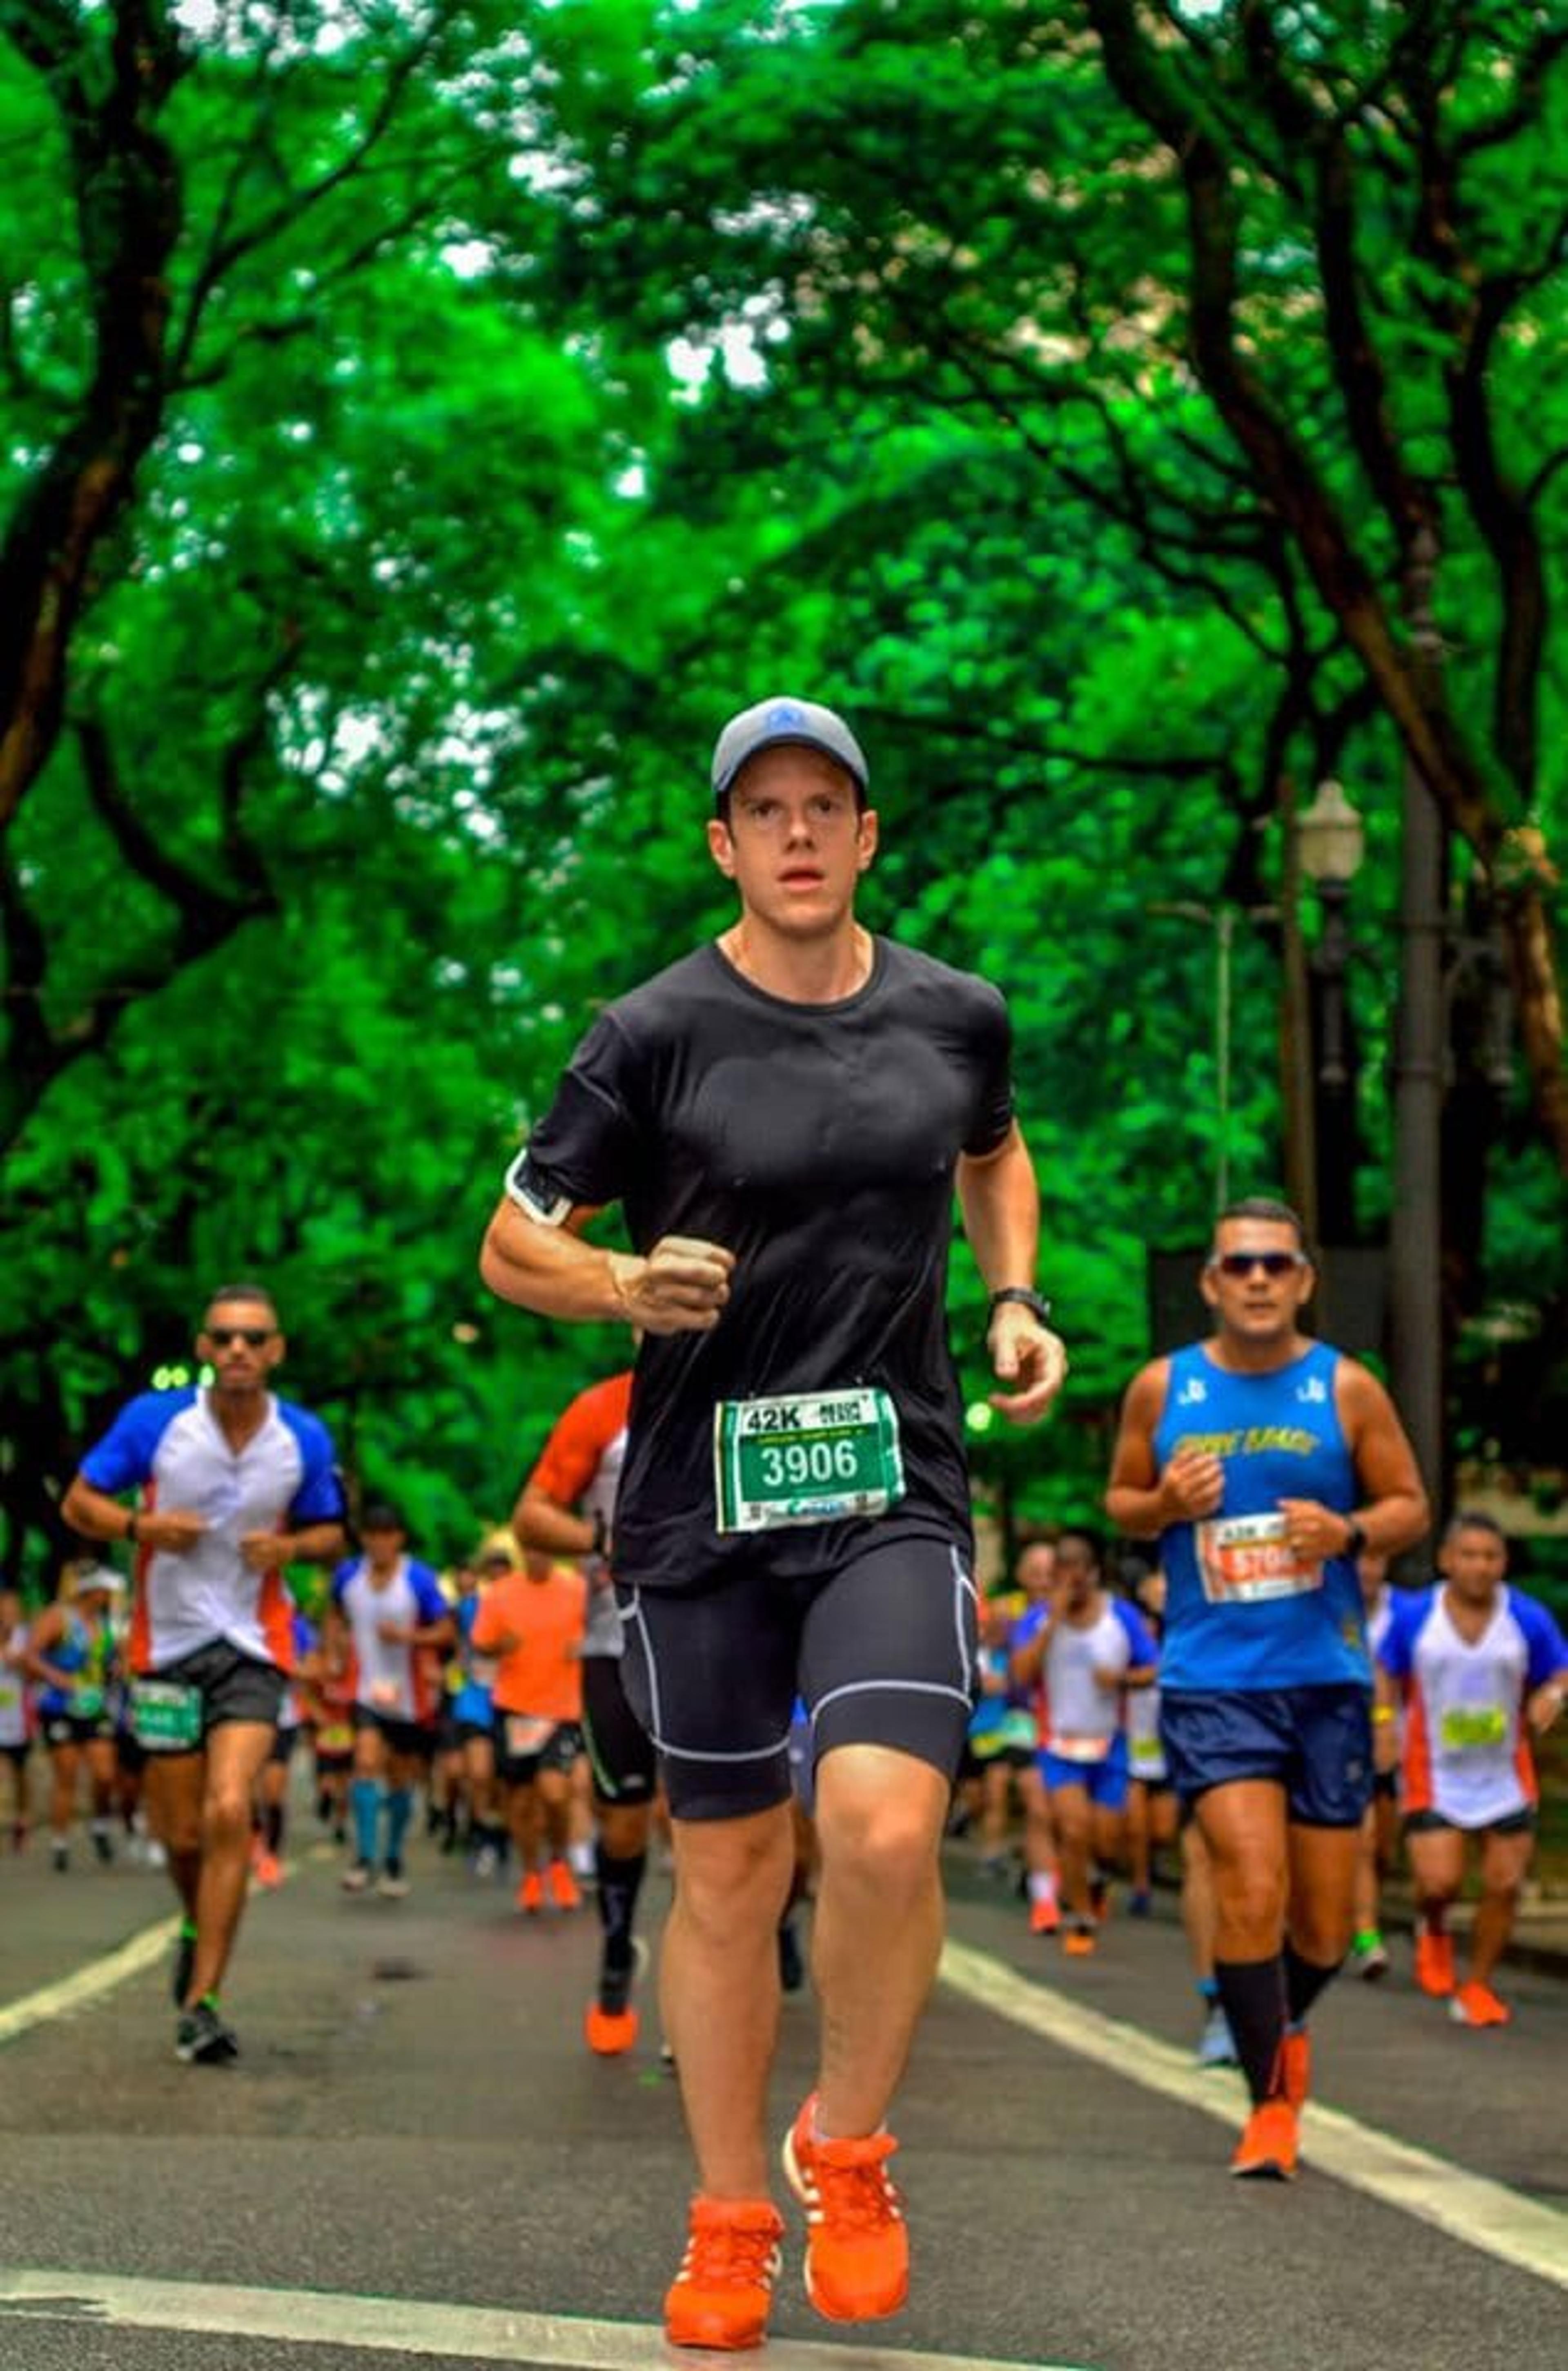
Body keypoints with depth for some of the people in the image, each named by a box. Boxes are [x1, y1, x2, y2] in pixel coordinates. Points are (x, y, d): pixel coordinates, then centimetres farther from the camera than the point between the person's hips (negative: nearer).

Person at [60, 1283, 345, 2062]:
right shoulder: (154, 1420, -7)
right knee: (182, 1834, 7)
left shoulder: (305, 1439, -3)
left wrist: (290, 1546, -12)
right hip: (167, 1643, 0)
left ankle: (200, 2002, -15)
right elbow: (80, 1502, 0)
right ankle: (201, 1929, 42)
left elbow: (328, 1531, 11)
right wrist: (141, 1526, -20)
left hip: (254, 1647, 0)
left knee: (229, 1813, -18)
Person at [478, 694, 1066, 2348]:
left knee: (884, 1824, -20)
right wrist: (628, 1284, -17)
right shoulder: (656, 1033, -3)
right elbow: (512, 1244, 2)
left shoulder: (956, 1017, 7)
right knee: (729, 1867, 6)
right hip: (701, 1496, -1)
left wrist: (1015, 1300, 14)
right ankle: (728, 2223, 24)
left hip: (893, 1484, 1)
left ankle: (847, 2147, 6)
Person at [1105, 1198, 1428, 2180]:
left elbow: (1411, 1508, 6)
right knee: (1252, 1888, -16)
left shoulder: (1348, 1389, 1)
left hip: (1329, 1680, 1)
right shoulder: (1162, 1389, 3)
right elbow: (1121, 1502, 13)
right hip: (1212, 1681, -1)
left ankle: (1282, 2031, 40)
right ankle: (1272, 2102, -1)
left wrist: (1348, 1532, -15)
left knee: (1325, 1924, 7)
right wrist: (1165, 1503, -9)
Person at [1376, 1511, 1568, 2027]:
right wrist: (1384, 1720, -9)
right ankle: (1433, 1929, 25)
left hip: (1507, 1776, 1)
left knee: (1504, 1885, -1)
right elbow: (1387, 1672, 8)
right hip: (1435, 1775, -1)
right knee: (1439, 1883, -13)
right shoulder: (1413, 1615, -6)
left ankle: (1478, 1987, 18)